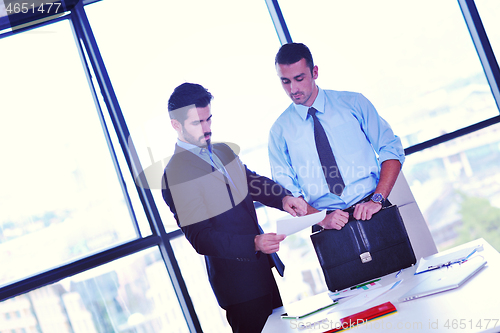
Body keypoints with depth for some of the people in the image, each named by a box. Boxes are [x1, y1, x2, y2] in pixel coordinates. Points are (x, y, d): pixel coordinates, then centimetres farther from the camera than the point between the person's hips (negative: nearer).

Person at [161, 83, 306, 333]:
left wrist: (283, 198, -3)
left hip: (267, 266, 8)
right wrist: (254, 244, -31)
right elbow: (199, 237, -20)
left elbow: (253, 182, 19)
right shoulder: (175, 175, -16)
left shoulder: (223, 151, 10)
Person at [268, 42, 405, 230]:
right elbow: (286, 191, 5)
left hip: (372, 213, 0)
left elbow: (391, 150, 4)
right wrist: (322, 219, -12)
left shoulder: (353, 103, 8)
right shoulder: (279, 131, 8)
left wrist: (377, 200, -11)